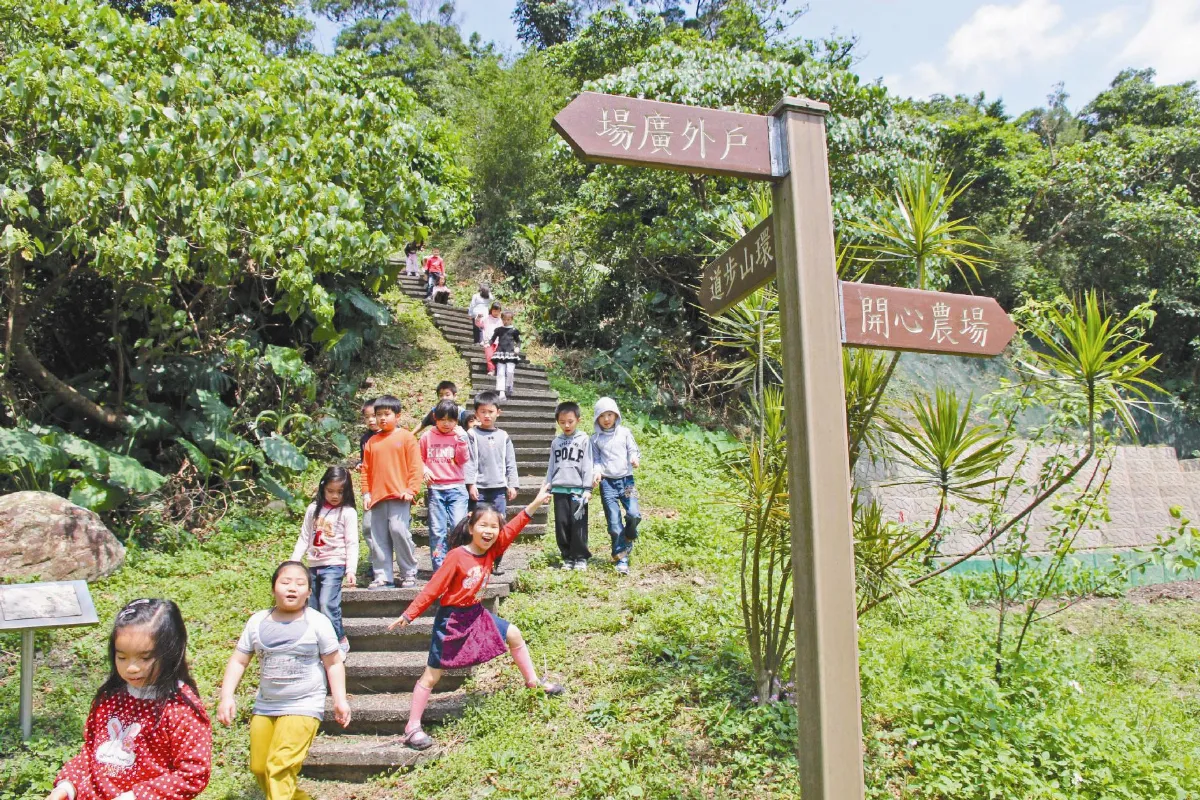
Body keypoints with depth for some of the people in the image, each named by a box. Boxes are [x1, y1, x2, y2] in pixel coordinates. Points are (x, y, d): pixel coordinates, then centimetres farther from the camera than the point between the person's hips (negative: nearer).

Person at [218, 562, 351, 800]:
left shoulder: (318, 622, -6)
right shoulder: (257, 622, 2)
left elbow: (334, 663, -2)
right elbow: (238, 661, 6)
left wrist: (340, 700, -9)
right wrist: (227, 697, -5)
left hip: (303, 707, -5)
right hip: (265, 707, 5)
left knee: (279, 767, -17)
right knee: (259, 769, 11)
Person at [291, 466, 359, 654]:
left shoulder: (348, 512, -5)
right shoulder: (313, 509, 7)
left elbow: (352, 544, -7)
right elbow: (304, 538, 12)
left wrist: (351, 570, -16)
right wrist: (293, 562, 5)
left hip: (334, 565, -5)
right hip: (314, 565, 5)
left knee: (327, 605, -18)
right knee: (313, 609, 8)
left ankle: (341, 641, -4)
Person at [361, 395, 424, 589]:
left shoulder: (406, 437, 1)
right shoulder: (372, 441, 14)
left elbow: (415, 466, -3)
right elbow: (366, 469, 16)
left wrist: (412, 489, -10)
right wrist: (366, 493, 9)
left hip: (400, 495, -5)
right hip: (377, 497, 5)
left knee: (399, 530, -14)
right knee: (378, 538, 6)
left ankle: (409, 573, -1)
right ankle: (382, 576, 14)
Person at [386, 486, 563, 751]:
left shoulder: (491, 550, -5)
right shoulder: (456, 557, -24)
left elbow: (511, 530, -9)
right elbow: (433, 589, -22)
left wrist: (534, 505, -18)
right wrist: (408, 615, -23)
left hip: (476, 614, 7)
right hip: (451, 620, -7)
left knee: (514, 635, 13)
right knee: (432, 675, -1)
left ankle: (533, 681, 33)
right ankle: (412, 728, 8)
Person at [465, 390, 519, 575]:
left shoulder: (503, 436, 11)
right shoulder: (472, 435, 2)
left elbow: (510, 462, 11)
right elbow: (469, 461, -3)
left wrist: (512, 484, 6)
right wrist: (471, 483, -10)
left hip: (499, 487, 3)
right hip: (479, 488, -3)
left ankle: (496, 562, 12)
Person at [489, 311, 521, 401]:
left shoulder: (514, 330, 7)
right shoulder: (498, 329, 9)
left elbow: (518, 341, 14)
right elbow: (493, 339, 13)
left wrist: (517, 347, -5)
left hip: (511, 353, -1)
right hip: (501, 353, 1)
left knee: (510, 371, -15)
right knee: (500, 373, -5)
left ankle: (509, 388, 10)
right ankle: (501, 392, -6)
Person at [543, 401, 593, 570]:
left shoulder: (583, 439, 2)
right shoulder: (556, 442, 13)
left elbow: (587, 465, -1)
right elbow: (551, 466, 16)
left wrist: (587, 488, -7)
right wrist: (547, 486, 12)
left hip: (578, 489, -3)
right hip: (560, 489, 4)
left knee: (578, 524, -5)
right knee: (561, 524, 4)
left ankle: (581, 558, 6)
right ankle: (567, 557, 15)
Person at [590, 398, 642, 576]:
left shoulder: (624, 432, 7)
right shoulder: (595, 438, 7)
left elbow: (633, 450, 7)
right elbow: (596, 460, 9)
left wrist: (634, 458, -16)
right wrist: (597, 472, -11)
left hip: (626, 479, 0)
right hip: (607, 481, 0)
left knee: (633, 514, -19)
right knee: (614, 523, -4)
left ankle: (628, 539, 14)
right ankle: (621, 560, 6)